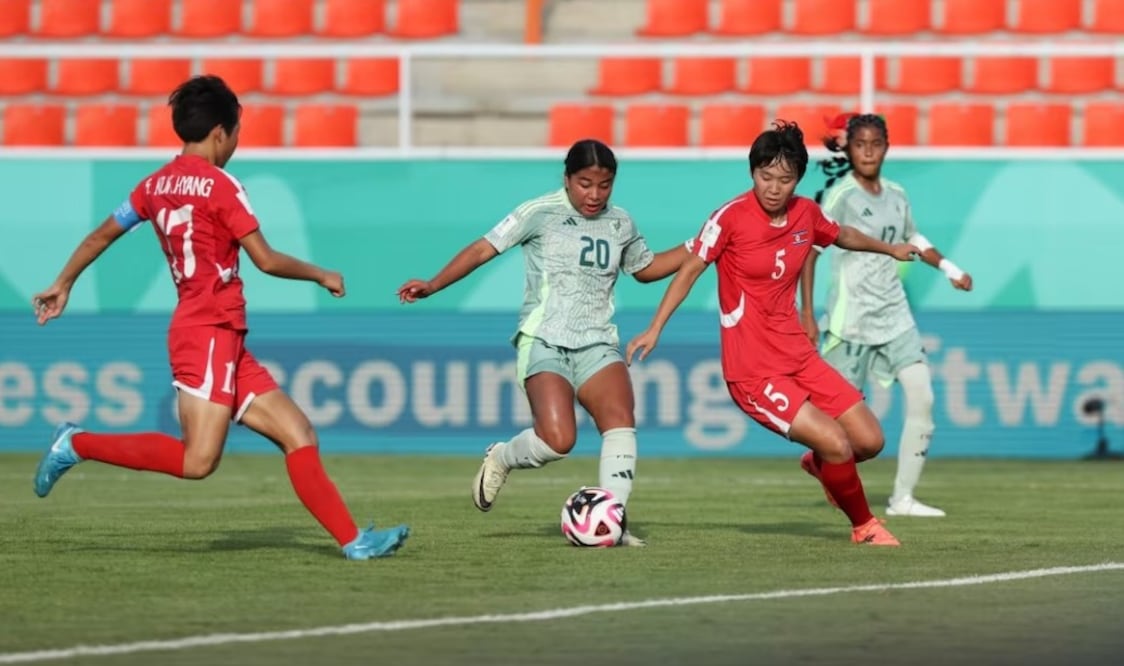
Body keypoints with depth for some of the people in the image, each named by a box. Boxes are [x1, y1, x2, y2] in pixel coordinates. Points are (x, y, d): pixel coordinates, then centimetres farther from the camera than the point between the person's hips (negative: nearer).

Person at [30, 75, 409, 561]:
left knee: (298, 435, 4)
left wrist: (63, 284, 34)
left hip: (227, 343, 10)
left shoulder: (157, 184, 15)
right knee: (198, 460, -18)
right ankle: (79, 445, -9)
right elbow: (266, 260, -9)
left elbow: (101, 235, 22)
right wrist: (322, 276, 6)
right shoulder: (220, 185, -8)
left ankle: (352, 540, -1)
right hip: (209, 333, -10)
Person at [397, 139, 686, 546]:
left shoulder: (620, 224, 13)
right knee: (558, 440, -22)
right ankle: (501, 459, 11)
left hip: (597, 344, 5)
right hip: (544, 342, -5)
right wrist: (432, 286, -13)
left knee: (621, 420, -21)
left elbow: (646, 268, 31)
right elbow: (484, 249, -4)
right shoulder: (541, 213, -3)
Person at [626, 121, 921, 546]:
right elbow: (690, 270, -11)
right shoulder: (731, 217, -14)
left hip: (798, 355, 6)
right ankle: (864, 527, 7)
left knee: (869, 441, 2)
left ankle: (821, 465, 37)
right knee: (836, 443, -18)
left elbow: (842, 236, 24)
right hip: (752, 370, -6)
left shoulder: (806, 213, 3)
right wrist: (655, 329, -18)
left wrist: (889, 249, 40)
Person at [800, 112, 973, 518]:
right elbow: (809, 251, -12)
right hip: (852, 315, -5)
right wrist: (806, 313, -17)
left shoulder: (896, 196, 9)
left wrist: (948, 267, 19)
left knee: (922, 397, -8)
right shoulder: (841, 195, -10)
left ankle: (903, 497, -4)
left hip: (895, 317, 5)